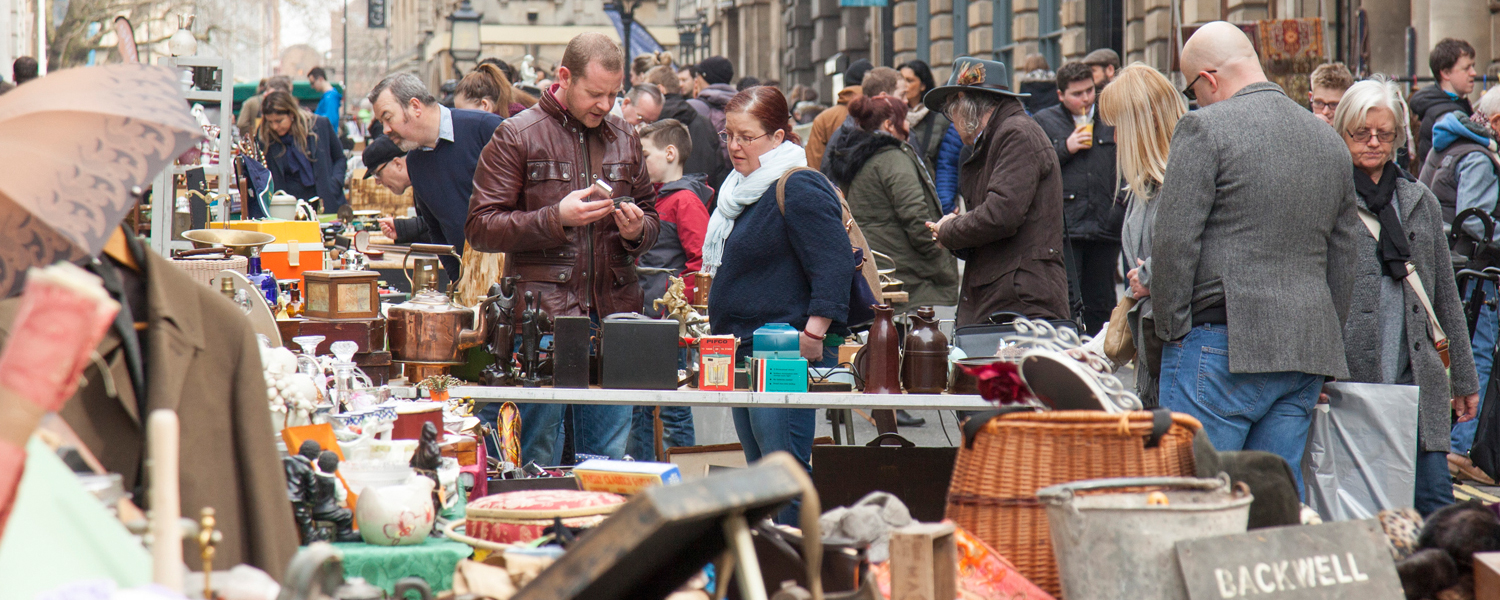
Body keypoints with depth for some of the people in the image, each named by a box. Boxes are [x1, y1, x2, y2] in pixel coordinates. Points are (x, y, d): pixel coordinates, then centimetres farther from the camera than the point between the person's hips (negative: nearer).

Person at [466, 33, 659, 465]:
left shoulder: (625, 140, 15)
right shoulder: (516, 137, 1)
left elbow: (652, 217, 26)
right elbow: (480, 227, -4)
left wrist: (637, 230, 1)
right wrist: (556, 217, -15)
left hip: (613, 315, 4)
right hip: (541, 315, -4)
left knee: (609, 459, 6)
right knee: (538, 464, -1)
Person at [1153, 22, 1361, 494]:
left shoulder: (1205, 128, -6)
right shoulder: (1328, 140, 16)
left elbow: (1174, 242, -12)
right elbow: (1342, 259, 20)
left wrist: (1171, 329, -4)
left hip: (1223, 345, -7)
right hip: (1307, 352, 7)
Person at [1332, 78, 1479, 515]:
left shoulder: (1420, 202, 16)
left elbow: (1446, 295, 20)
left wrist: (1464, 379, 19)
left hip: (1417, 381, 4)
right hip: (1347, 378, -4)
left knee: (1436, 504, -1)